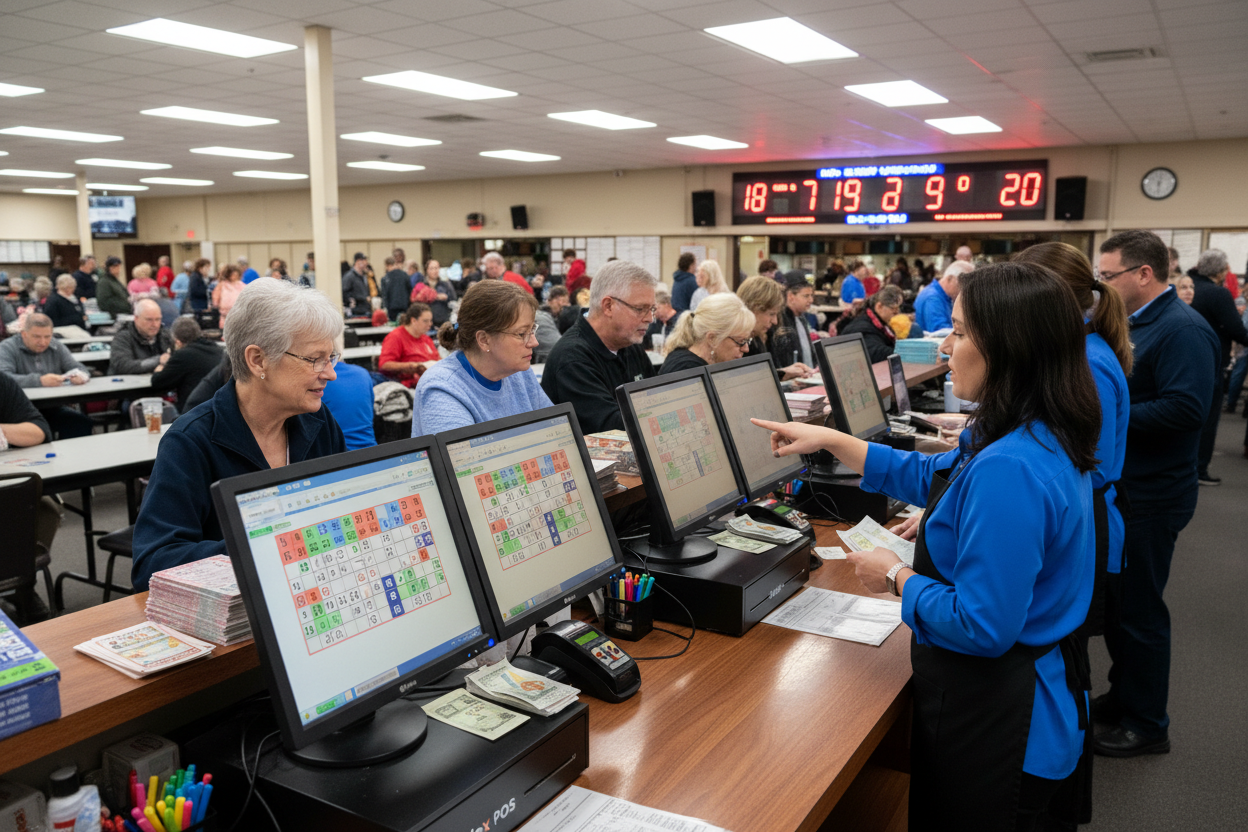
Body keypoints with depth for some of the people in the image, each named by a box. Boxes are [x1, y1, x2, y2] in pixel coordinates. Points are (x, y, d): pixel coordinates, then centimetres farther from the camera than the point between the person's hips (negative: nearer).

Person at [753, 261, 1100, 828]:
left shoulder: (1009, 468, -32)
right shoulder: (1045, 438, 2)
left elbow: (982, 627, -30)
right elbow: (930, 476, 16)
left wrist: (898, 578, -15)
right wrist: (829, 440, 14)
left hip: (997, 719, -10)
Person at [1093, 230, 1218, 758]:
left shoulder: (1182, 330, -19)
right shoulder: (1133, 323, 12)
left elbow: (1186, 408, -30)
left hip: (1152, 496, -10)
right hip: (1119, 487, 10)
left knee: (1138, 608, 2)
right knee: (1114, 600, 18)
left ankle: (1147, 725, 17)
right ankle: (1122, 698, 34)